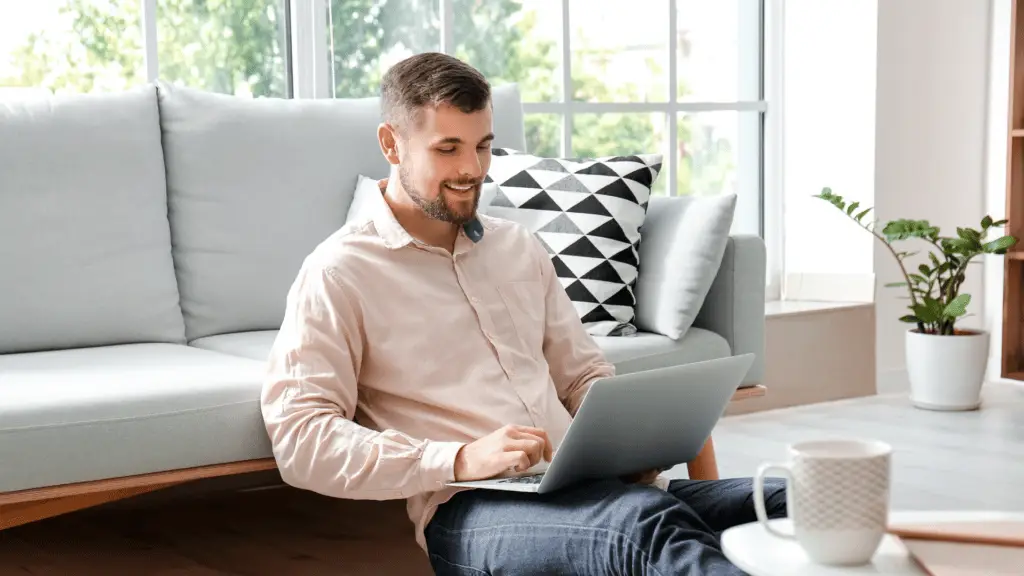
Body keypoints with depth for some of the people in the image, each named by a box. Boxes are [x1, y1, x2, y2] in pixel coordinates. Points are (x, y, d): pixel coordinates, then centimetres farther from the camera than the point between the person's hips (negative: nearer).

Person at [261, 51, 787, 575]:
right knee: (647, 520, -38)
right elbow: (298, 439, -8)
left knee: (783, 500, -22)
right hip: (467, 511, -6)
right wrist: (461, 459, -19)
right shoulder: (339, 273, 2)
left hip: (584, 487, 6)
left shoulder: (520, 249, 22)